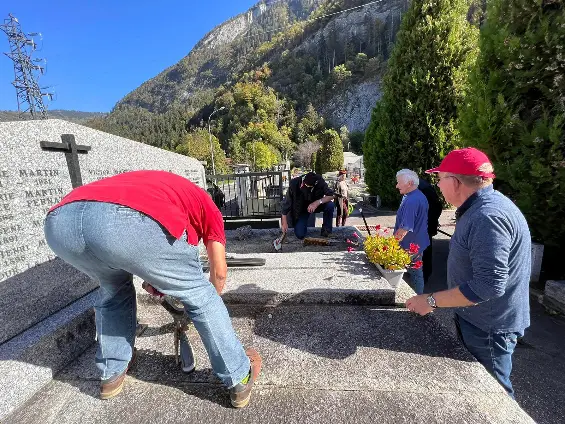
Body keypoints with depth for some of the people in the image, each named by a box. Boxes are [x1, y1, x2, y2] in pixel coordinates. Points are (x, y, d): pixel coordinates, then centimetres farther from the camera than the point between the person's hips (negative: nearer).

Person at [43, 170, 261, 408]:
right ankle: (240, 378, 29)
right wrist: (208, 300, 48)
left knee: (113, 290, 36)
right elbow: (219, 272, 30)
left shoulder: (150, 184, 42)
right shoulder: (206, 204, 28)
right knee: (200, 296, 16)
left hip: (60, 221, 7)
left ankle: (111, 374, 46)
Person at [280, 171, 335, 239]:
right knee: (300, 235, -16)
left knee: (330, 205, -30)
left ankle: (326, 230, -8)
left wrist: (317, 202, -42)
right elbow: (287, 202, -19)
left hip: (316, 205, 1)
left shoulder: (319, 181, -25)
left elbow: (331, 195, -24)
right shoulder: (294, 183, -27)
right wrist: (284, 222, -18)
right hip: (301, 209, -1)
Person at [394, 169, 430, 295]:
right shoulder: (420, 196, 8)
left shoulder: (411, 201, -25)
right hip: (418, 243, 10)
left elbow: (405, 228, -28)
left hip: (410, 246, -10)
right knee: (417, 273, 19)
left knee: (414, 274, 5)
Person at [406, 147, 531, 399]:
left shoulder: (487, 217, -29)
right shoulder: (481, 208, 6)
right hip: (478, 320, 10)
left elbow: (488, 285, -32)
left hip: (489, 327, -10)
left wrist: (431, 301, -27)